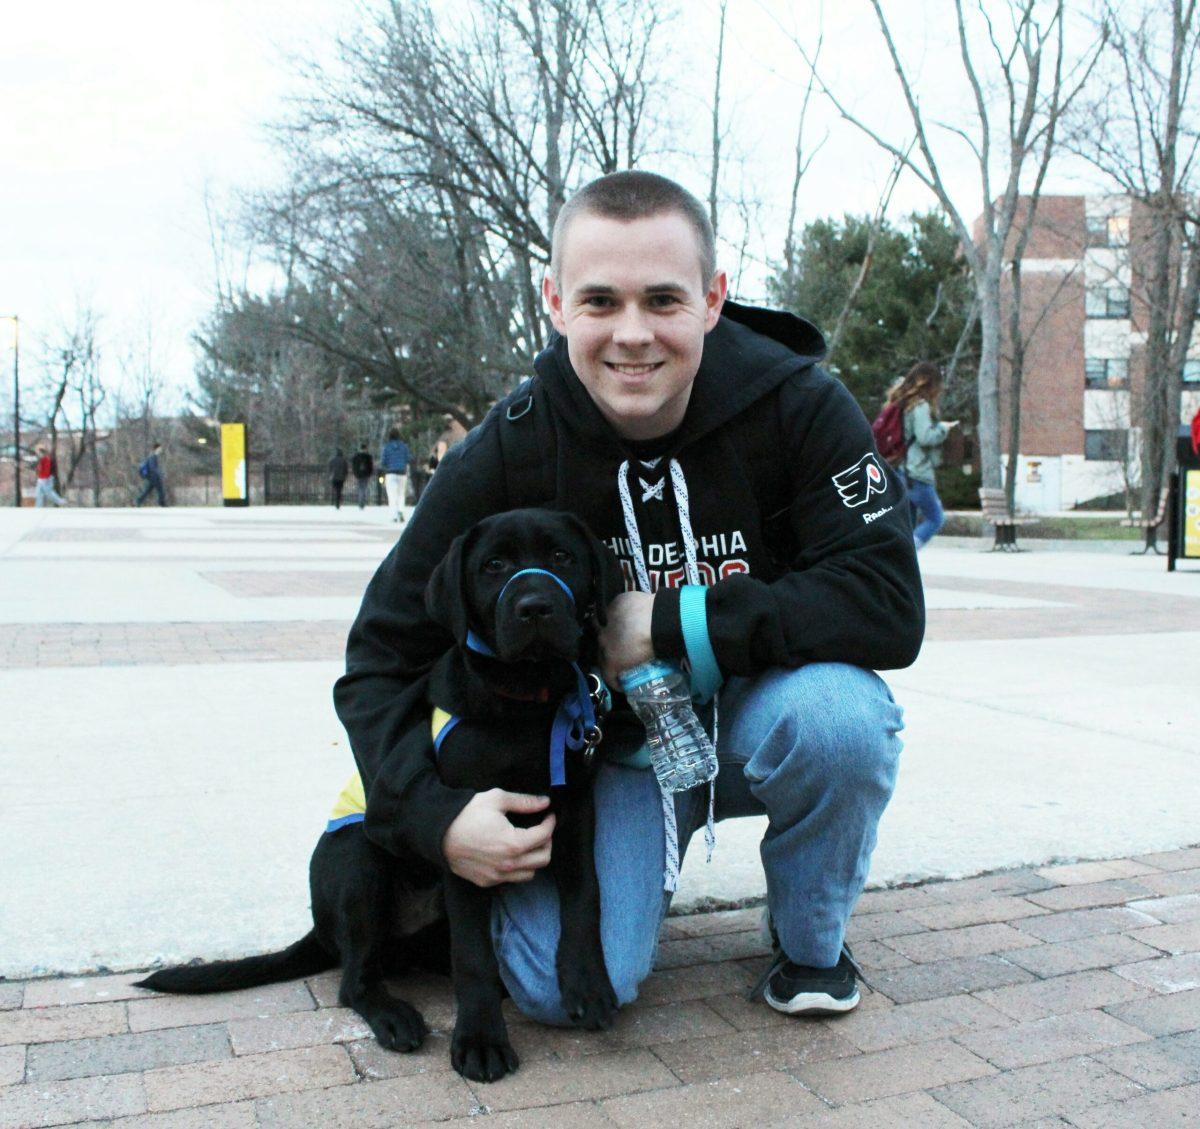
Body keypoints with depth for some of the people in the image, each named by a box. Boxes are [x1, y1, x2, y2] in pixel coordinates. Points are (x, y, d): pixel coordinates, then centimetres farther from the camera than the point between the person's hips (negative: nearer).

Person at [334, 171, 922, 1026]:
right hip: (607, 747, 1)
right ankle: (645, 862, 19)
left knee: (838, 711, -34)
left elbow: (888, 608, -25)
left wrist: (674, 624, -27)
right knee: (563, 988, -18)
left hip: (754, 720, 0)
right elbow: (382, 660, -10)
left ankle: (813, 943, -2)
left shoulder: (797, 406, -19)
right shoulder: (505, 456, -17)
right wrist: (436, 817, -26)